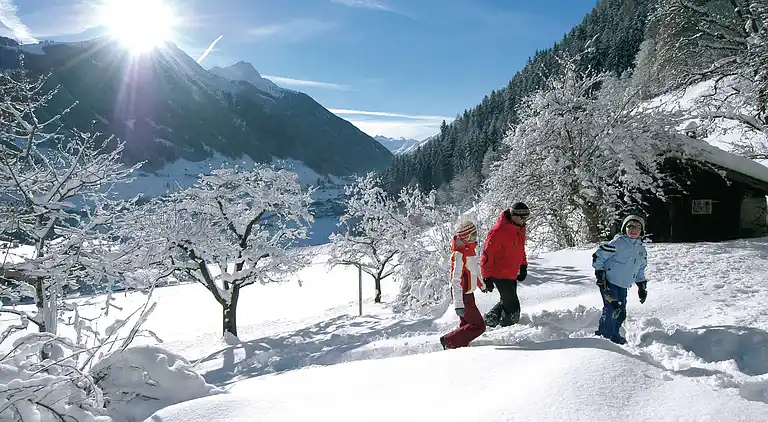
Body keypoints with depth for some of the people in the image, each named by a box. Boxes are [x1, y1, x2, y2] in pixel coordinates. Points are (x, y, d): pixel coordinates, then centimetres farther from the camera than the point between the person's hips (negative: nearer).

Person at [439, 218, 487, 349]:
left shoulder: (470, 250, 6)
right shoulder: (459, 254, -23)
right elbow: (456, 281, -26)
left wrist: (482, 285, 39)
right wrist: (459, 305, -31)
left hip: (469, 293, 9)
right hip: (463, 295, -9)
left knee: (466, 323, 14)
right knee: (478, 326, -6)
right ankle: (448, 342, -1)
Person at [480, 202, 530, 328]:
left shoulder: (520, 228, 4)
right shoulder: (498, 231, -23)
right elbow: (488, 254, -20)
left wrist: (523, 266, 17)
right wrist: (487, 277, -18)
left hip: (512, 274, 9)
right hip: (500, 274, -9)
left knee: (507, 302, 21)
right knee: (512, 308, -3)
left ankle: (490, 319, 34)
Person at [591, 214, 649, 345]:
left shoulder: (641, 249, 13)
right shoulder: (617, 243, -11)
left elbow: (640, 270, 24)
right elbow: (598, 256, -11)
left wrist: (642, 287, 19)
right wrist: (600, 275, -14)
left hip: (623, 285, 7)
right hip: (608, 282, -7)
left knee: (621, 312, 8)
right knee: (612, 308, -15)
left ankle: (614, 334, 24)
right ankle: (605, 334, -3)